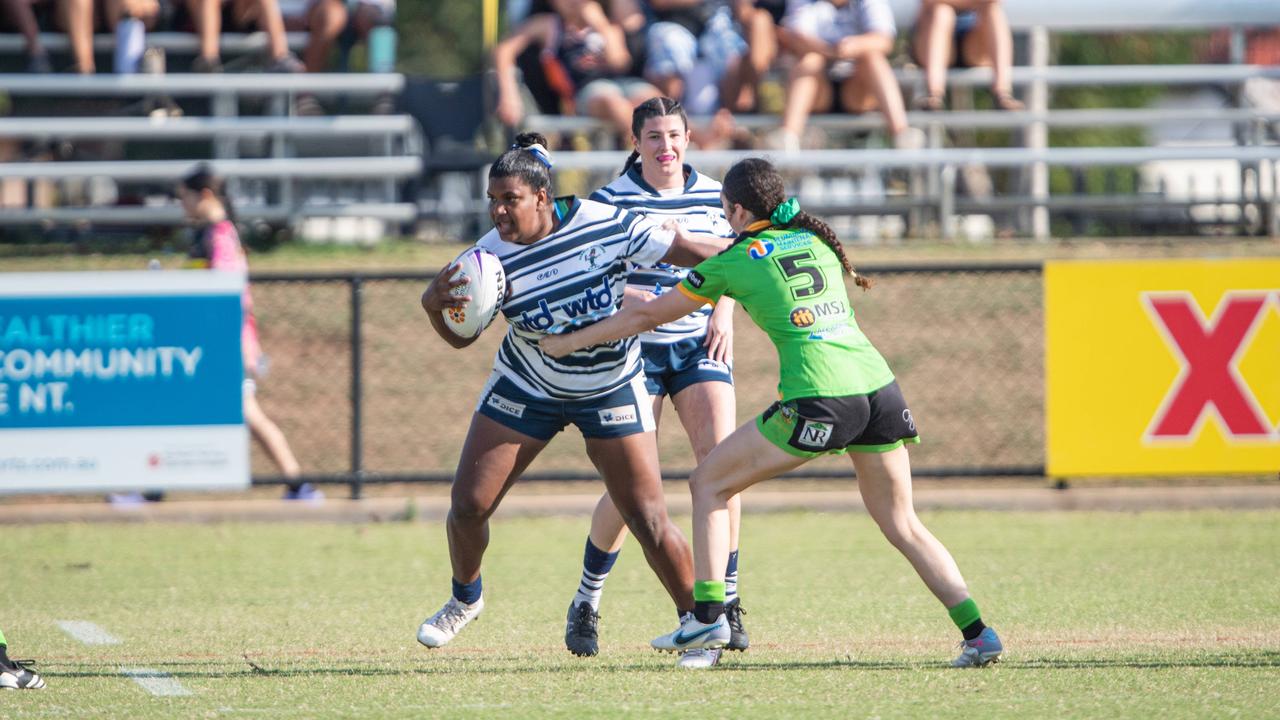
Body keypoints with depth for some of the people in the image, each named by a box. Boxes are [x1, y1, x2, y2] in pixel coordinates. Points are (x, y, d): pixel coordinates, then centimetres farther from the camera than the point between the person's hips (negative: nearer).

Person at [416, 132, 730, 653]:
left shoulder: (605, 225, -24)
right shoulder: (491, 256, -19)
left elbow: (693, 251, -14)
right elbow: (459, 336, -7)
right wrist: (436, 305, -28)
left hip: (610, 390, -2)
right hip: (526, 388, 2)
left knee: (649, 521, -9)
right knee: (468, 506, -2)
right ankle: (465, 598, 28)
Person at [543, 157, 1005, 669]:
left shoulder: (735, 262, 5)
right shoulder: (815, 240, 19)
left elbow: (646, 316, 14)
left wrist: (567, 342, 27)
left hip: (819, 398, -5)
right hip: (879, 383, 5)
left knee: (709, 483, 12)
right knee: (902, 525, 15)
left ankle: (708, 615, 2)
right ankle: (977, 631, 1)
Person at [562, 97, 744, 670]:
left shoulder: (711, 195, 6)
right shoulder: (610, 200, -6)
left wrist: (724, 313, 1)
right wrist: (638, 299, -22)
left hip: (699, 345, 3)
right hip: (634, 349, -3)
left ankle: (725, 603, -2)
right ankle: (586, 603, 15)